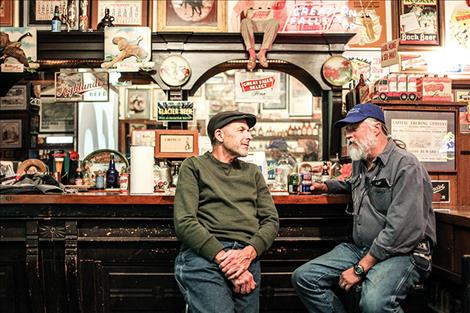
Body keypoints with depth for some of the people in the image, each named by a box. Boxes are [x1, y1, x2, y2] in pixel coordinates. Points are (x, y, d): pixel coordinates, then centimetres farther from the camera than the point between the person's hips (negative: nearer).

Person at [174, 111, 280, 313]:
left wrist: (248, 253, -8)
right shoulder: (194, 166, 8)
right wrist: (224, 259, -14)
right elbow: (184, 222, -4)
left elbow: (271, 220, 12)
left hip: (247, 259, 5)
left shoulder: (252, 172, 22)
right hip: (203, 256, -4)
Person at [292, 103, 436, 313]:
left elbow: (401, 229, -21)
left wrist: (360, 268, -20)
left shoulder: (405, 165, -12)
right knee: (304, 277, -7)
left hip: (402, 253, -8)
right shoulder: (359, 163, 15)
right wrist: (327, 186, 21)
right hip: (361, 248, 8)